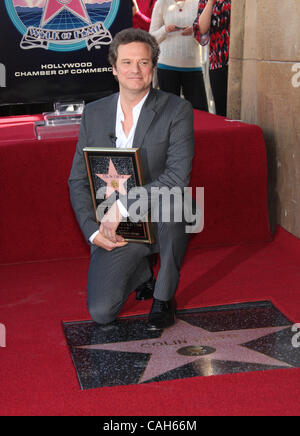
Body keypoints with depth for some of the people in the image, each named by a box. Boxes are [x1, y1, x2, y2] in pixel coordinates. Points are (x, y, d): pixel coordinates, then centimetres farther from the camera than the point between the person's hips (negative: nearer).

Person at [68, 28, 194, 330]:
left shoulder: (176, 110, -9)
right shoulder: (93, 114, 2)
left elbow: (178, 176, -22)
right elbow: (78, 181, 4)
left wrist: (123, 206, -30)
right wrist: (93, 230, -11)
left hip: (161, 222, -2)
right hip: (113, 232, 2)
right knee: (100, 313, -14)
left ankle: (164, 297, -13)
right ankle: (141, 271, 21)